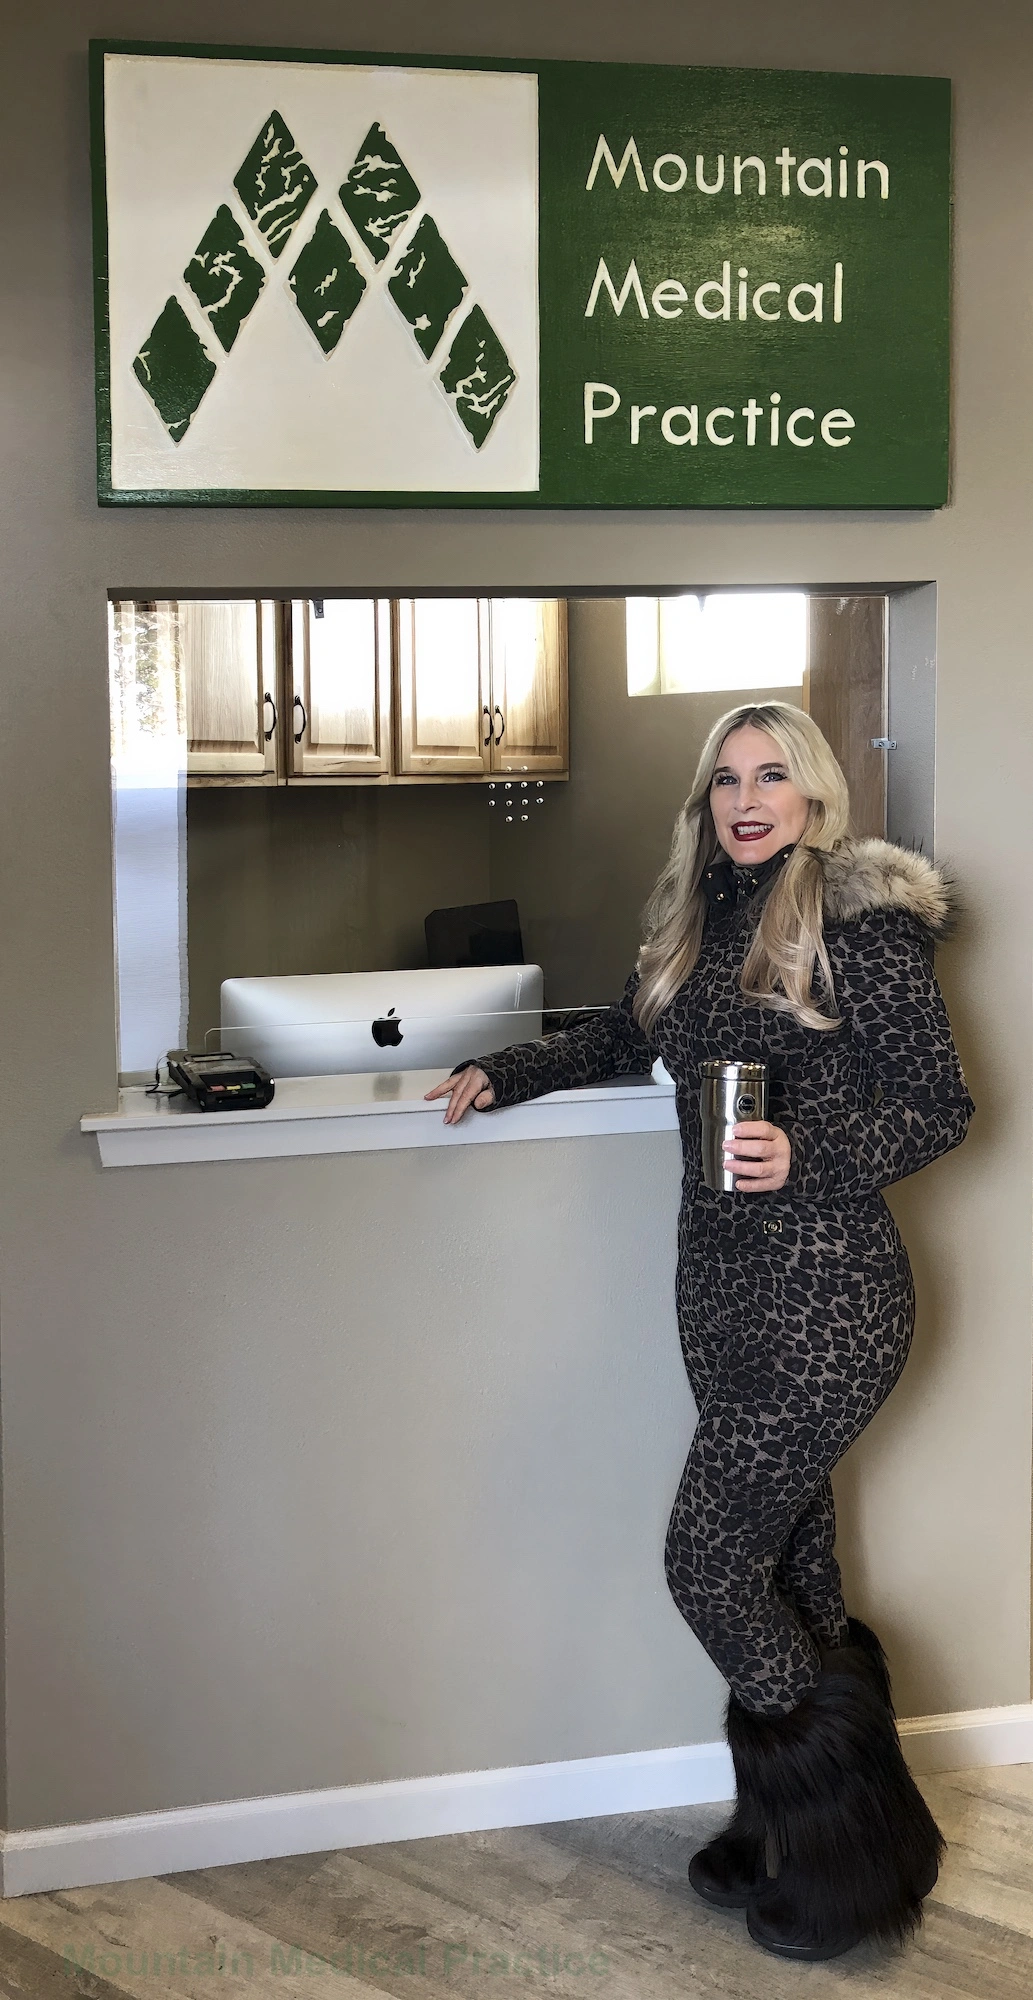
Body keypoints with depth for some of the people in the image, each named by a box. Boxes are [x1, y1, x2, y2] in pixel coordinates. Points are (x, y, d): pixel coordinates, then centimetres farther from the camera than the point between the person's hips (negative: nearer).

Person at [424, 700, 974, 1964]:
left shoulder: (864, 919, -10)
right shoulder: (693, 920, 10)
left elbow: (940, 1108, -10)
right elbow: (626, 1038, 28)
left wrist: (805, 1154, -24)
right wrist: (505, 1073, 19)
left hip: (827, 1296, -7)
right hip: (721, 1283, 7)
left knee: (709, 1562, -6)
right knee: (790, 1562, 13)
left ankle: (853, 1858, 9)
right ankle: (792, 1830, 26)